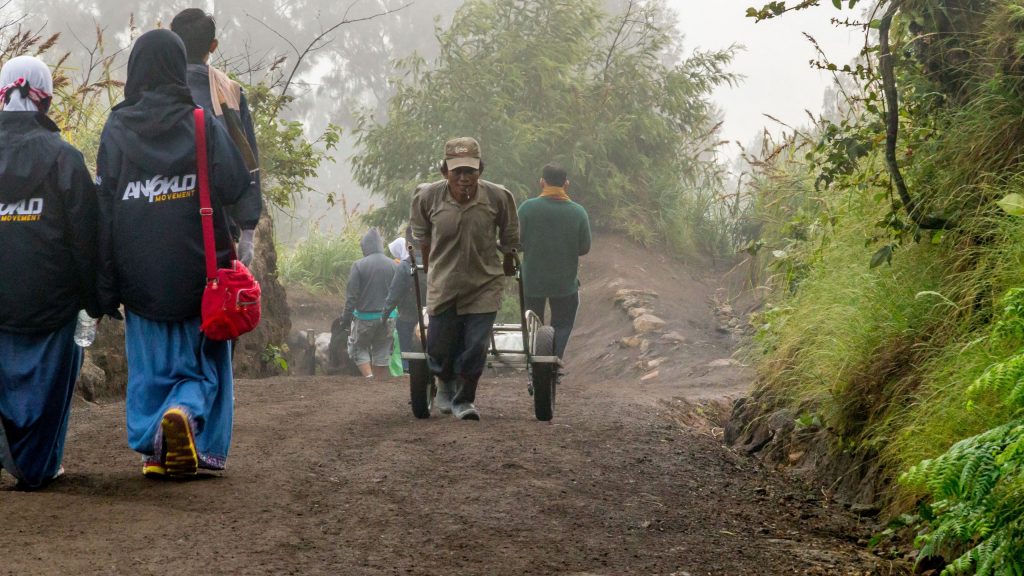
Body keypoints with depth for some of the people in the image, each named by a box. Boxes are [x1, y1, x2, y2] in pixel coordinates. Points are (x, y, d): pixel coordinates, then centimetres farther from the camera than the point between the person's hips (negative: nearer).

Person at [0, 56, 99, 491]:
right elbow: (84, 235, -8)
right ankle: (35, 467, 12)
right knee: (46, 377, 7)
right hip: (50, 298, -3)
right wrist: (93, 300, 0)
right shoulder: (62, 157, -8)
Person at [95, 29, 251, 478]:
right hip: (196, 269, -1)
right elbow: (235, 186, -11)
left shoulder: (116, 130, 0)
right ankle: (185, 412, -21)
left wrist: (105, 288, 1)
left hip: (138, 274, 1)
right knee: (201, 360, 7)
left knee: (148, 363, 13)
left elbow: (103, 208, -2)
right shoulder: (202, 124, -4)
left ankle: (153, 449, 10)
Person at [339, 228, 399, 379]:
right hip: (387, 317, 3)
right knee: (382, 352, 12)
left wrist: (346, 316, -4)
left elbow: (351, 294, -11)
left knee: (359, 348, 11)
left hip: (365, 316, -3)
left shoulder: (359, 265, -11)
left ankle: (368, 376, -6)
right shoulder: (393, 265, 1)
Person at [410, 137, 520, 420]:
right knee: (441, 347, 8)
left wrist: (508, 265, 19)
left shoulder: (498, 197, -15)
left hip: (484, 284, -1)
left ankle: (464, 400, 17)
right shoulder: (427, 196, -13)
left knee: (475, 347, -4)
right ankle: (445, 387, 40)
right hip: (443, 283, 1)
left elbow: (509, 237, 6)